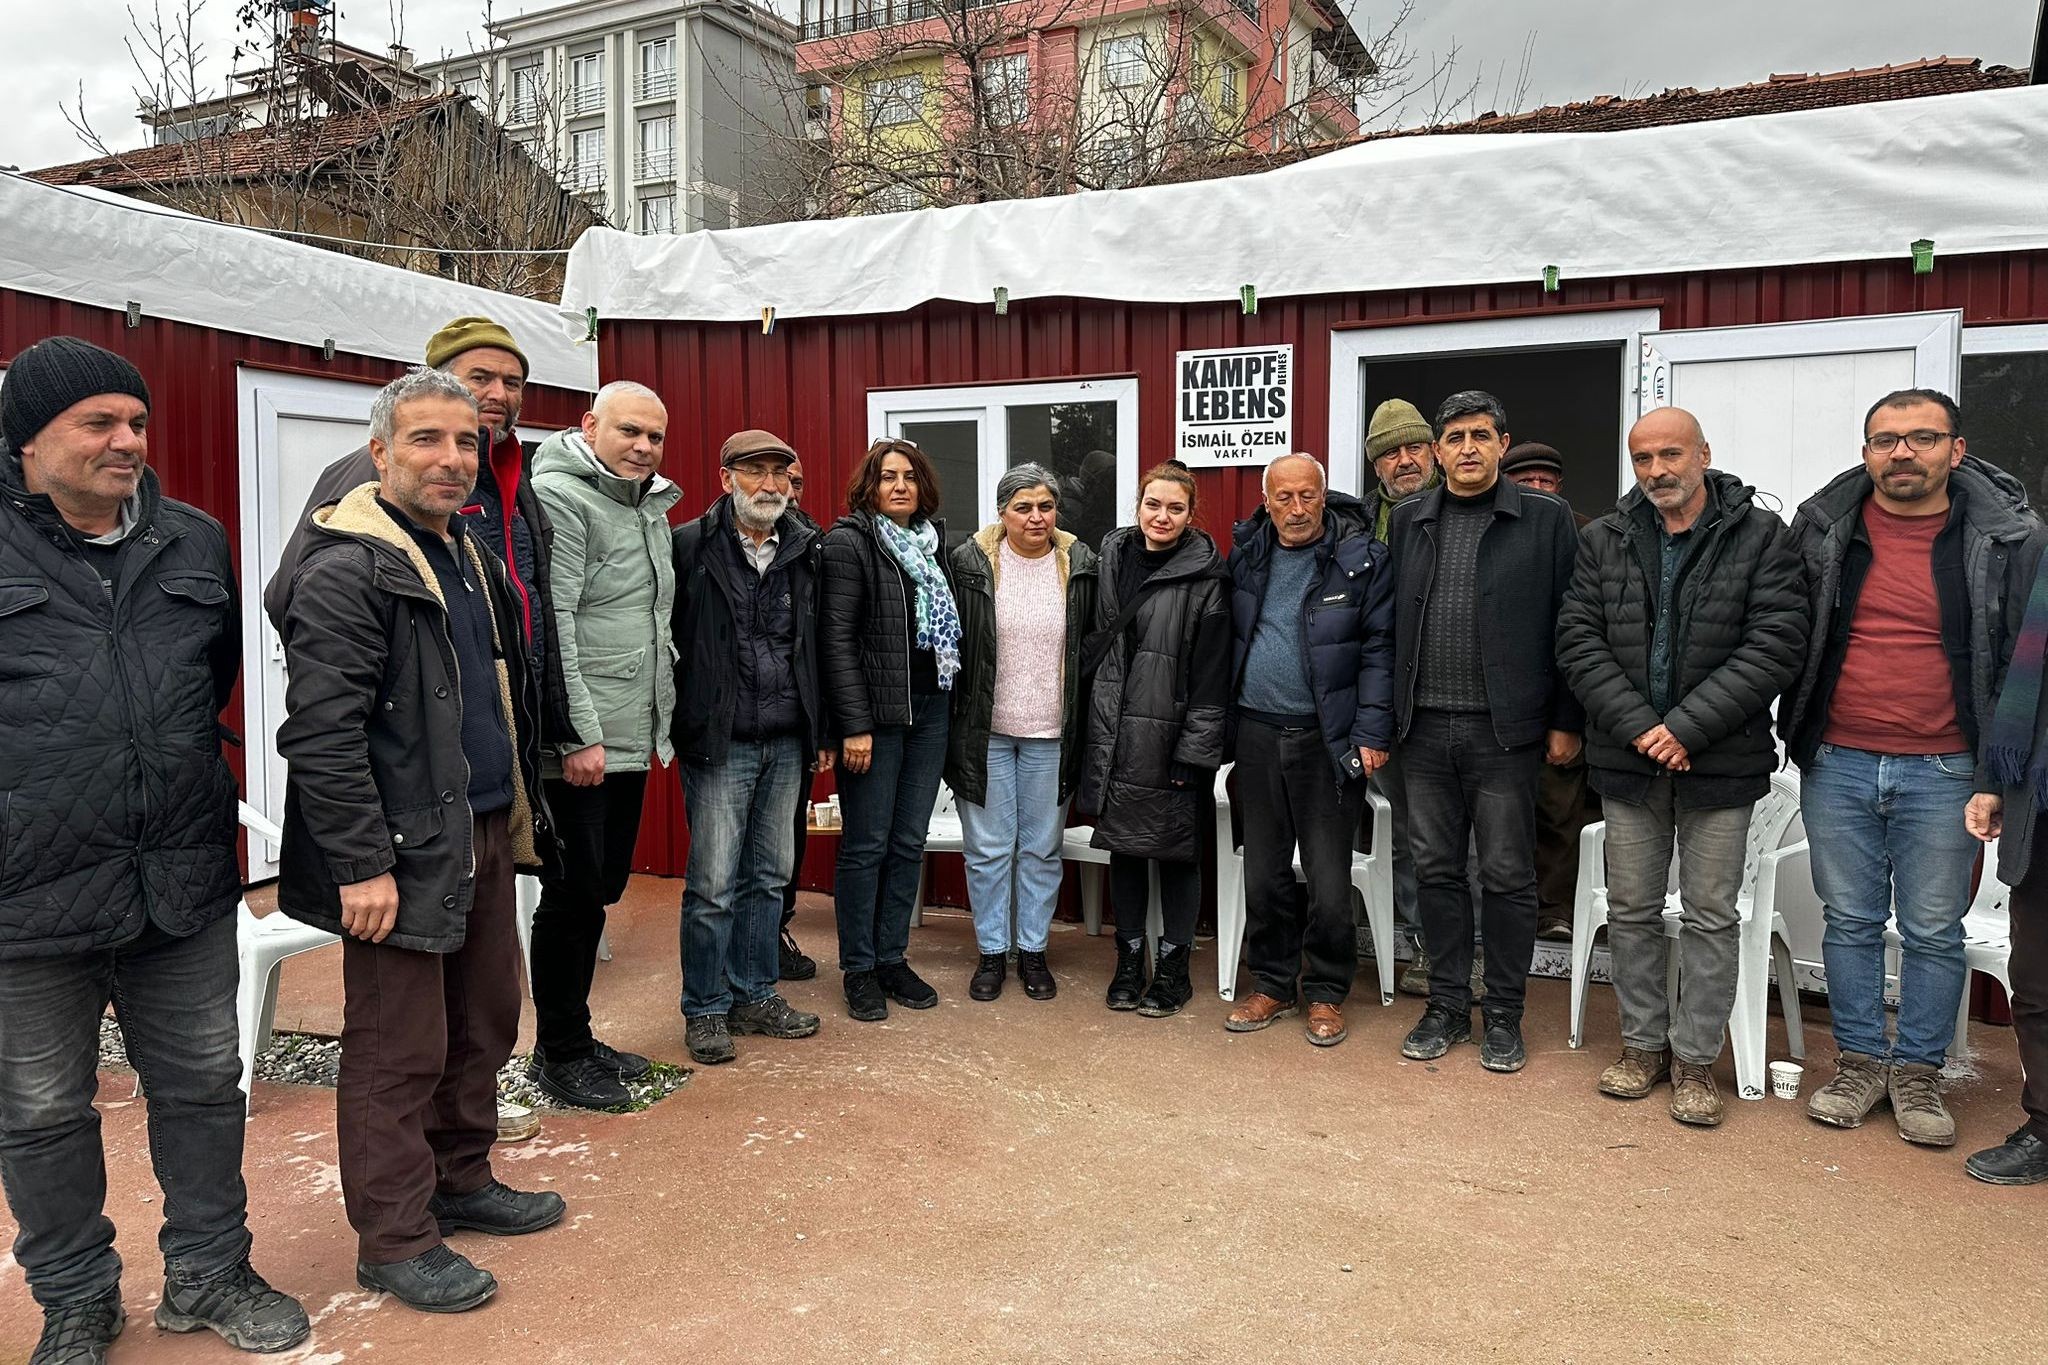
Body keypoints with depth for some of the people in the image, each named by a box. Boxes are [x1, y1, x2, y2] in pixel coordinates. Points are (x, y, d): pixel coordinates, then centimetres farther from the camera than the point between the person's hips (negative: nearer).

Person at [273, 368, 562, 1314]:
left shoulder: (471, 558, 14)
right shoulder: (347, 569, -14)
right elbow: (321, 731, -20)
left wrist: (519, 814, 19)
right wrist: (362, 864, -21)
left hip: (486, 837, 9)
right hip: (407, 856, -9)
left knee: (486, 1023, 18)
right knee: (400, 1052, 3)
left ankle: (462, 1181, 36)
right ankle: (395, 1240, 19)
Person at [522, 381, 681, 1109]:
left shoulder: (649, 505, 14)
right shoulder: (558, 497, -12)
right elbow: (550, 628, -19)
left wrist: (659, 714, 15)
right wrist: (580, 735, -21)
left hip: (631, 740, 9)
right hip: (579, 746, -9)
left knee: (601, 891, 17)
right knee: (573, 898, 0)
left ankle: (578, 1038, 31)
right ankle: (556, 1055, 17)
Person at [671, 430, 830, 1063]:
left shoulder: (807, 551, 8)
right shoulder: (691, 546, -6)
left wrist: (822, 730, 12)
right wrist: (677, 720, -11)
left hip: (786, 745, 5)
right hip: (719, 743, -5)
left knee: (768, 878, 14)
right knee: (713, 885, 1)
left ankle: (754, 996, 28)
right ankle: (705, 1009, 17)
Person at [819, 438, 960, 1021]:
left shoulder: (933, 540, 12)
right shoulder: (849, 542, -7)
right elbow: (836, 639, -12)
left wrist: (950, 701, 6)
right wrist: (854, 725, -16)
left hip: (930, 708, 6)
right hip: (876, 711, -6)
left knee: (909, 842, 11)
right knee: (866, 845, 2)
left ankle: (892, 958, 23)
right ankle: (859, 969, 15)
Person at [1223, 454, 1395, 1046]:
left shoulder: (1362, 559, -4)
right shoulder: (1245, 557, 8)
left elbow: (1378, 651, -7)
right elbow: (1227, 642, 11)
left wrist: (1372, 734, -12)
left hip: (1328, 739, -4)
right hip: (1257, 733, 4)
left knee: (1328, 879, 3)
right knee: (1264, 871, 12)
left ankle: (1326, 992, 20)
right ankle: (1273, 984, 27)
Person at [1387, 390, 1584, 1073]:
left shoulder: (1546, 518, 0)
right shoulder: (1407, 521, 9)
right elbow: (1390, 624, 9)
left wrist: (1565, 722, -4)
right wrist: (1385, 718, 5)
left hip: (1505, 731, -3)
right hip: (1425, 729, 3)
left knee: (1507, 875, 4)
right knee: (1437, 870, 10)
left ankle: (1504, 1016, 18)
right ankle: (1447, 1006, 23)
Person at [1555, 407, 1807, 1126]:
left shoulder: (1762, 536, -3)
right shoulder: (1603, 541, 5)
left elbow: (1775, 646, -11)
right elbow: (1578, 639, -1)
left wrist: (1686, 726, -17)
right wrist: (1637, 725, -13)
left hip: (1720, 764, -2)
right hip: (1628, 761, 3)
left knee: (1711, 916, 6)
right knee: (1631, 910, 11)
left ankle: (1695, 1058, 20)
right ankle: (1644, 1043, 27)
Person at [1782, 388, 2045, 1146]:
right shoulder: (1823, 528, 2)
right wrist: (1793, 736, 5)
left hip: (1943, 772, -1)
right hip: (1836, 767, 2)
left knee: (1933, 932, 9)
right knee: (1849, 922, 11)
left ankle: (1918, 1069, 24)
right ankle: (1860, 1059, 25)